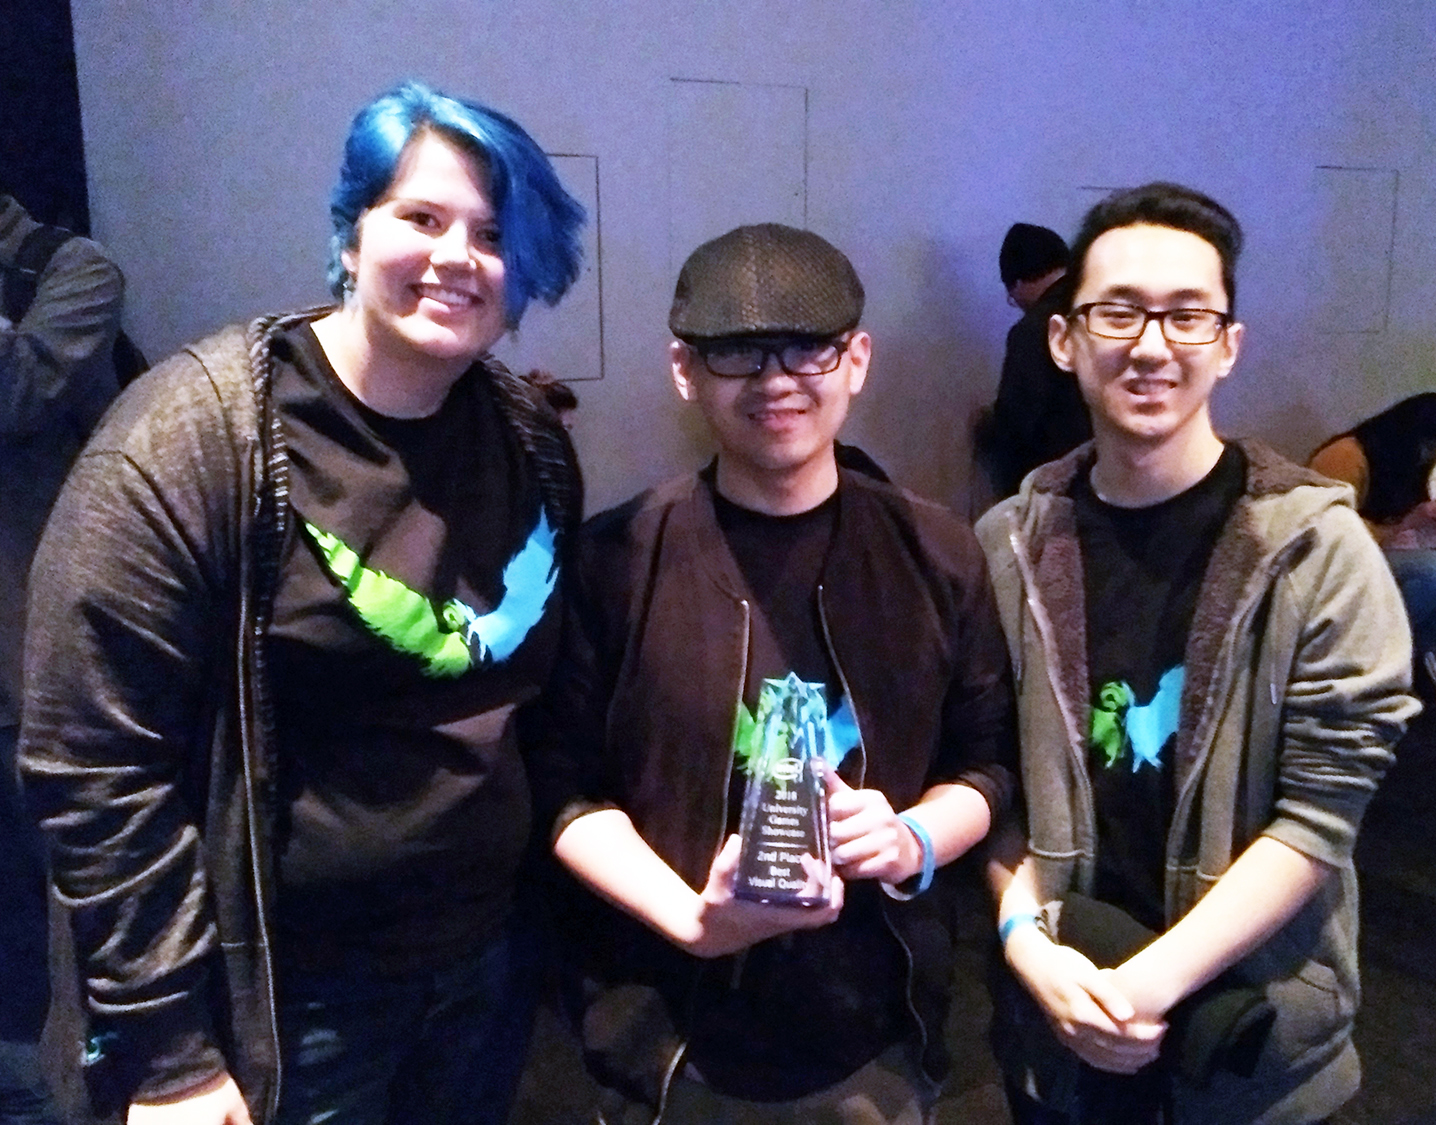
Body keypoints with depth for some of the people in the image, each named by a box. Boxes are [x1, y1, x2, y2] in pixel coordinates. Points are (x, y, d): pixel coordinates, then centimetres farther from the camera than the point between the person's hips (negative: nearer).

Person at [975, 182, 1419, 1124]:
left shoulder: (1314, 544, -12)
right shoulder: (1012, 543, -4)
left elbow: (1322, 807, -13)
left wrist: (1158, 977, -18)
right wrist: (1026, 941, -12)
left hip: (1255, 1036, -2)